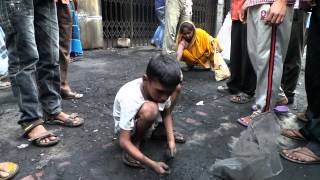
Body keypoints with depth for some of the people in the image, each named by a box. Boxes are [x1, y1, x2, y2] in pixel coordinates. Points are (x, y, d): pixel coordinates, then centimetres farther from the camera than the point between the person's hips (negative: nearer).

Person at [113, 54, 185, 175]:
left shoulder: (163, 88, -22)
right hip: (126, 126, -6)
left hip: (150, 120, 6)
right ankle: (136, 143, -11)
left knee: (177, 88, -4)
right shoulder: (131, 99, -39)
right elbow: (123, 141, -36)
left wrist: (171, 139, -17)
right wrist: (152, 164, -39)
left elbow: (167, 113, -4)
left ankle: (161, 129, 7)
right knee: (150, 109, -40)